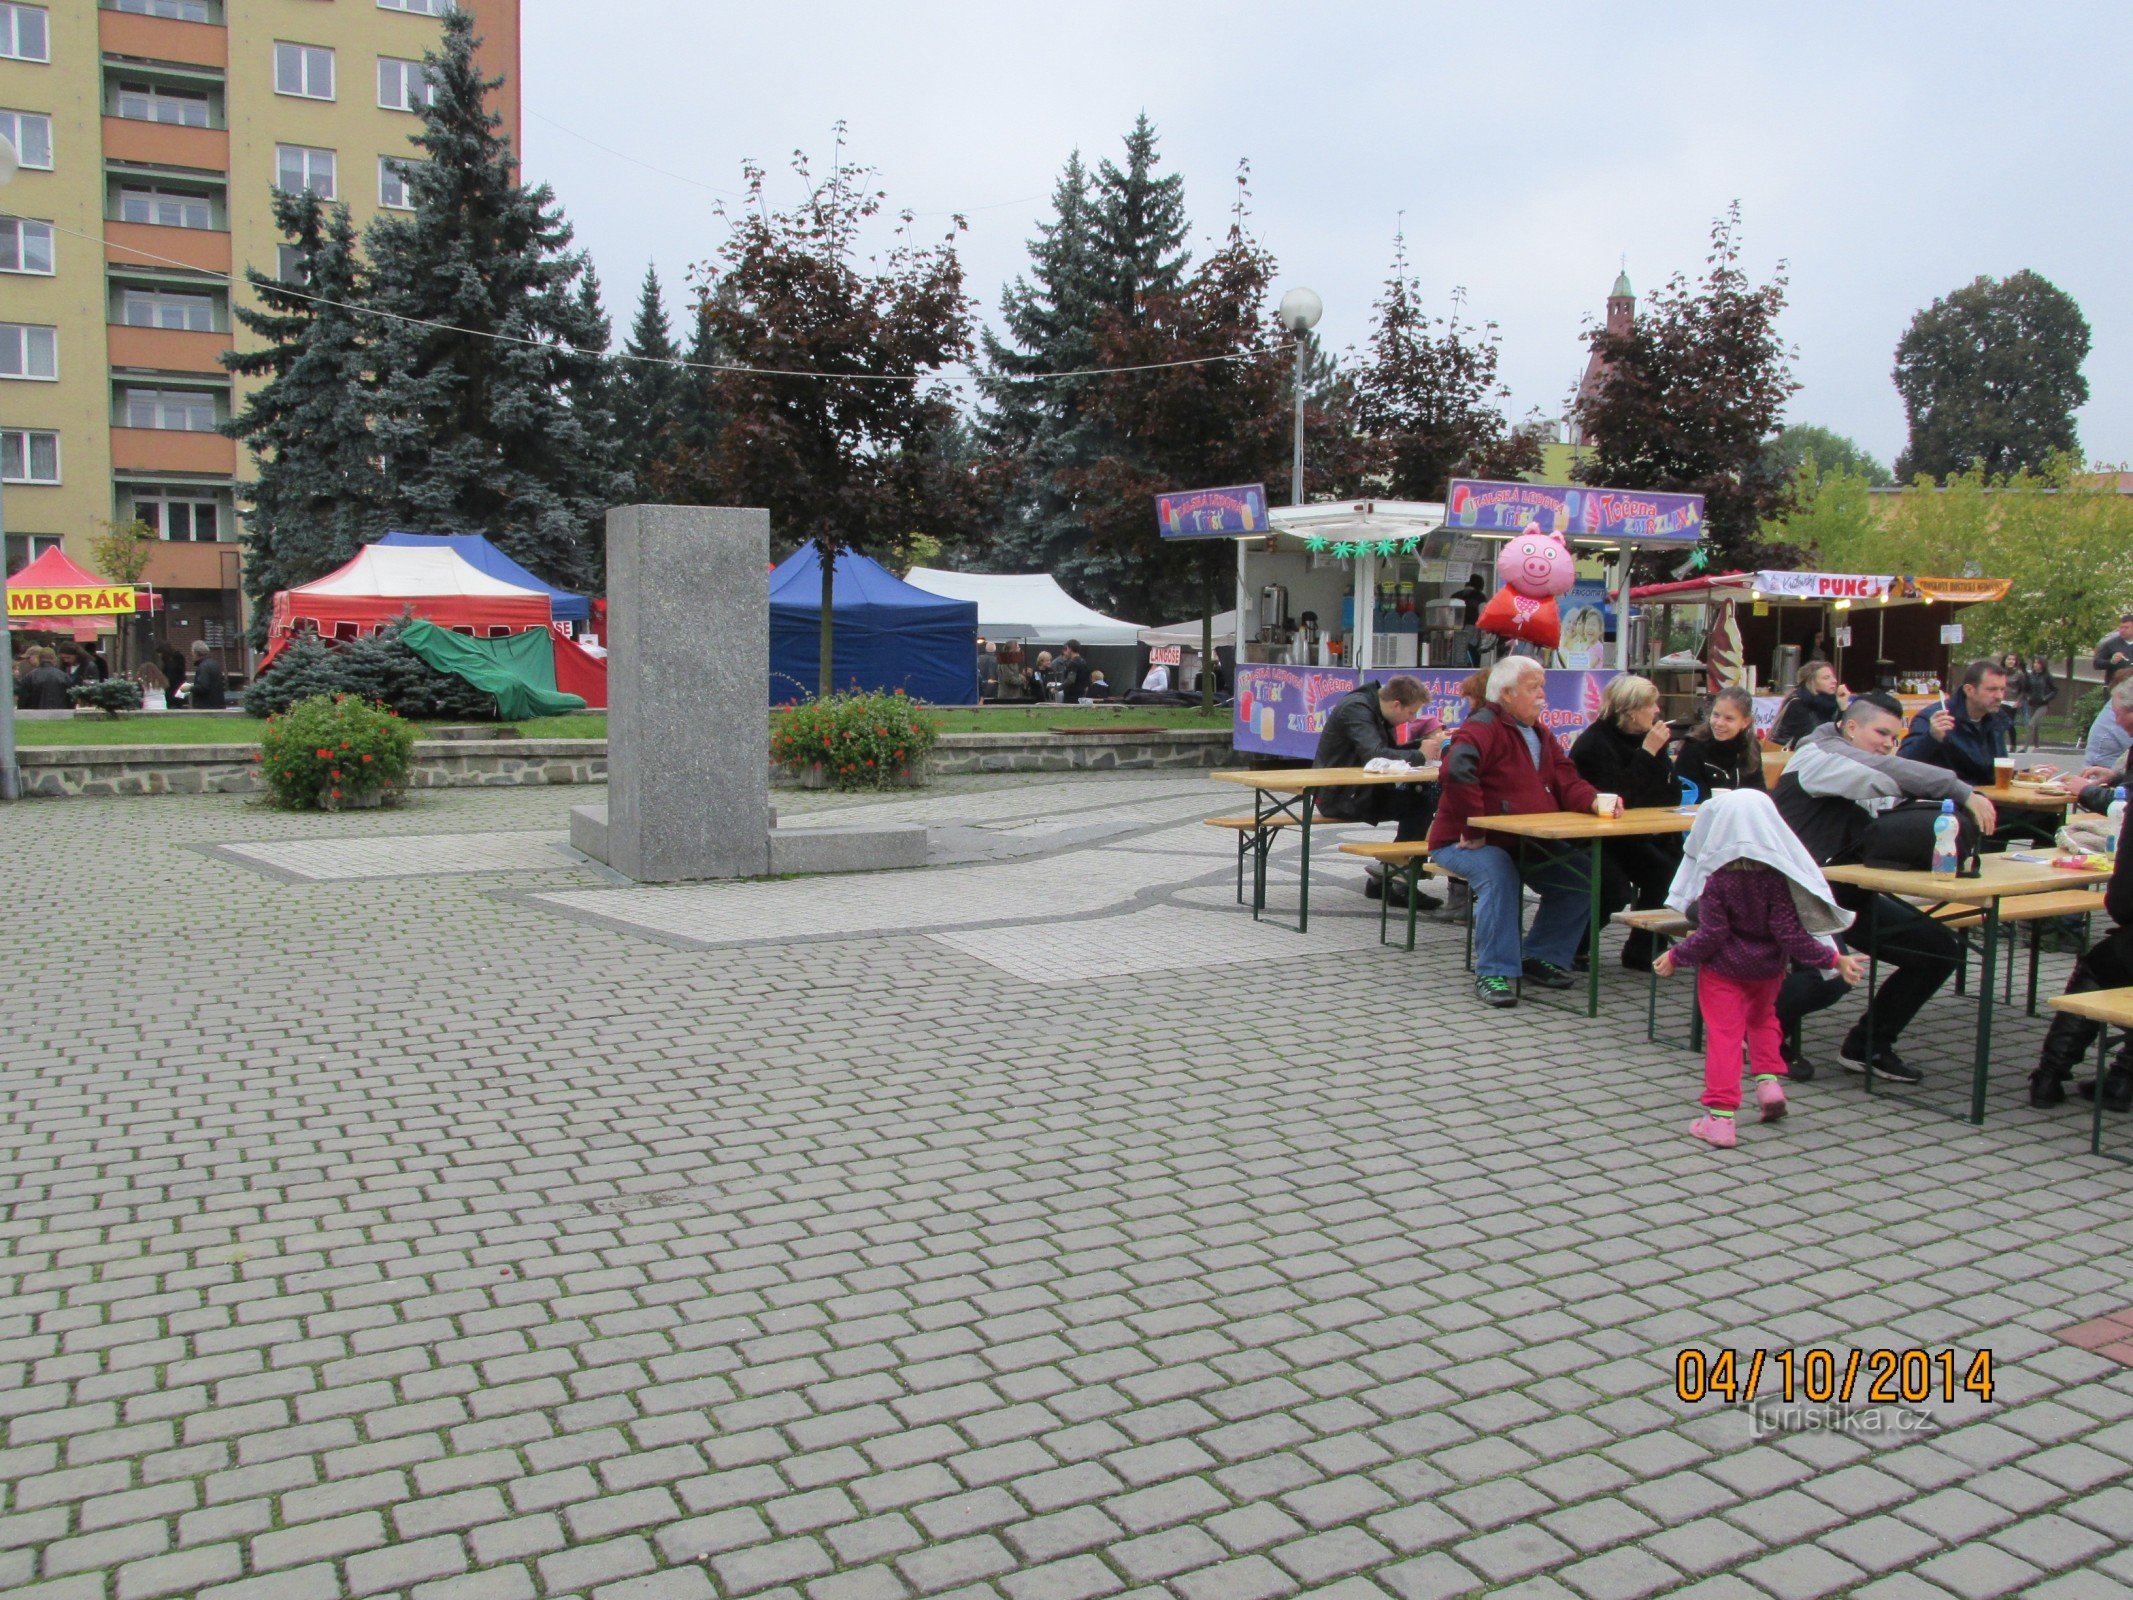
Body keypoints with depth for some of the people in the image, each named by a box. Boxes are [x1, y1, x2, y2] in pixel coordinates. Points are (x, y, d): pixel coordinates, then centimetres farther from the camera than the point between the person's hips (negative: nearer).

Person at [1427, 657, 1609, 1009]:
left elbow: (1567, 783, 10)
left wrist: (1594, 800, -12)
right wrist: (1473, 831, -32)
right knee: (1497, 871, -37)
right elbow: (1455, 772, -34)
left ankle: (1542, 957, 10)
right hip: (1464, 843, -8)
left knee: (1582, 874, -4)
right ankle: (1493, 973, -27)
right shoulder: (1484, 726, -16)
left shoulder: (1540, 735, 15)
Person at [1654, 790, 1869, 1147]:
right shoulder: (1778, 875, -10)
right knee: (1762, 1017, 30)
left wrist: (1676, 957, -5)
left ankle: (1720, 1115, -5)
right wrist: (1834, 959, -7)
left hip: (1723, 968, -4)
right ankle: (1769, 1079, 16)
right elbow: (1789, 933, -14)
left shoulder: (1717, 878, -19)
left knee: (1723, 1035, -1)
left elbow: (1711, 934, -18)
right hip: (1767, 967, 4)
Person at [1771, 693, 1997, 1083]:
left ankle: (1867, 1046, 13)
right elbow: (1891, 772, -27)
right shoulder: (1821, 755, -10)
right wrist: (1965, 793, -29)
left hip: (1844, 892, 9)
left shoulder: (1869, 788, 16)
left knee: (1942, 950, 2)